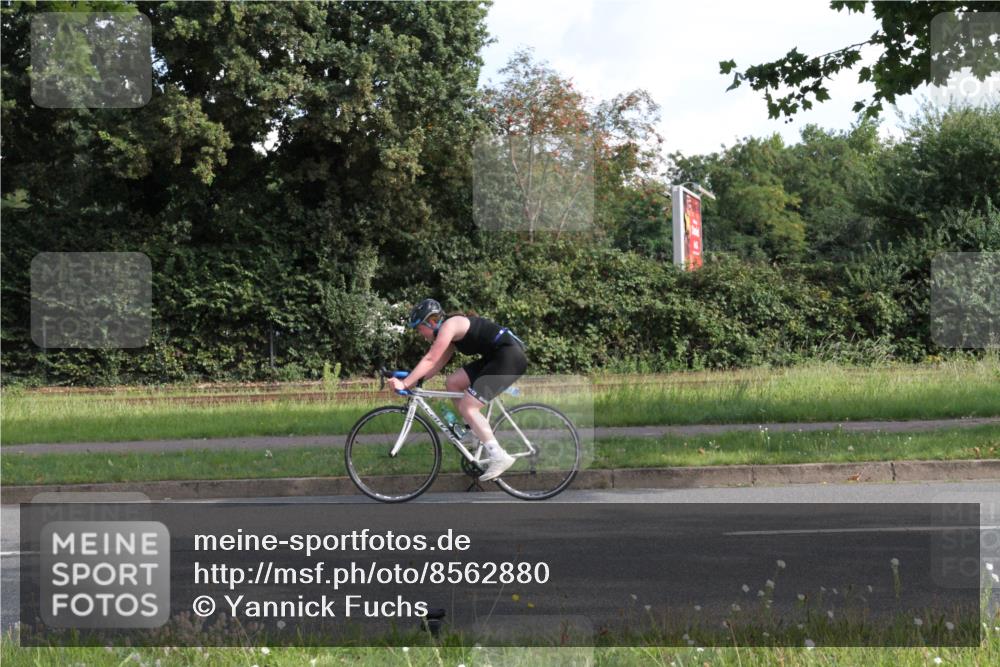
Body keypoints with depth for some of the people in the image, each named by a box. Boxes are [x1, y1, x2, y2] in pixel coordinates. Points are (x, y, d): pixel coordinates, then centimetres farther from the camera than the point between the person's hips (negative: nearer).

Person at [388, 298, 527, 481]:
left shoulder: (449, 325, -10)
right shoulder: (450, 334, 19)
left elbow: (429, 361, -16)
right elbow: (435, 366, 17)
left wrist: (405, 383, -17)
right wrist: (411, 382, 7)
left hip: (510, 356, -10)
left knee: (467, 407, -13)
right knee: (452, 383, 9)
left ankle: (499, 457, -14)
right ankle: (477, 432, 13)